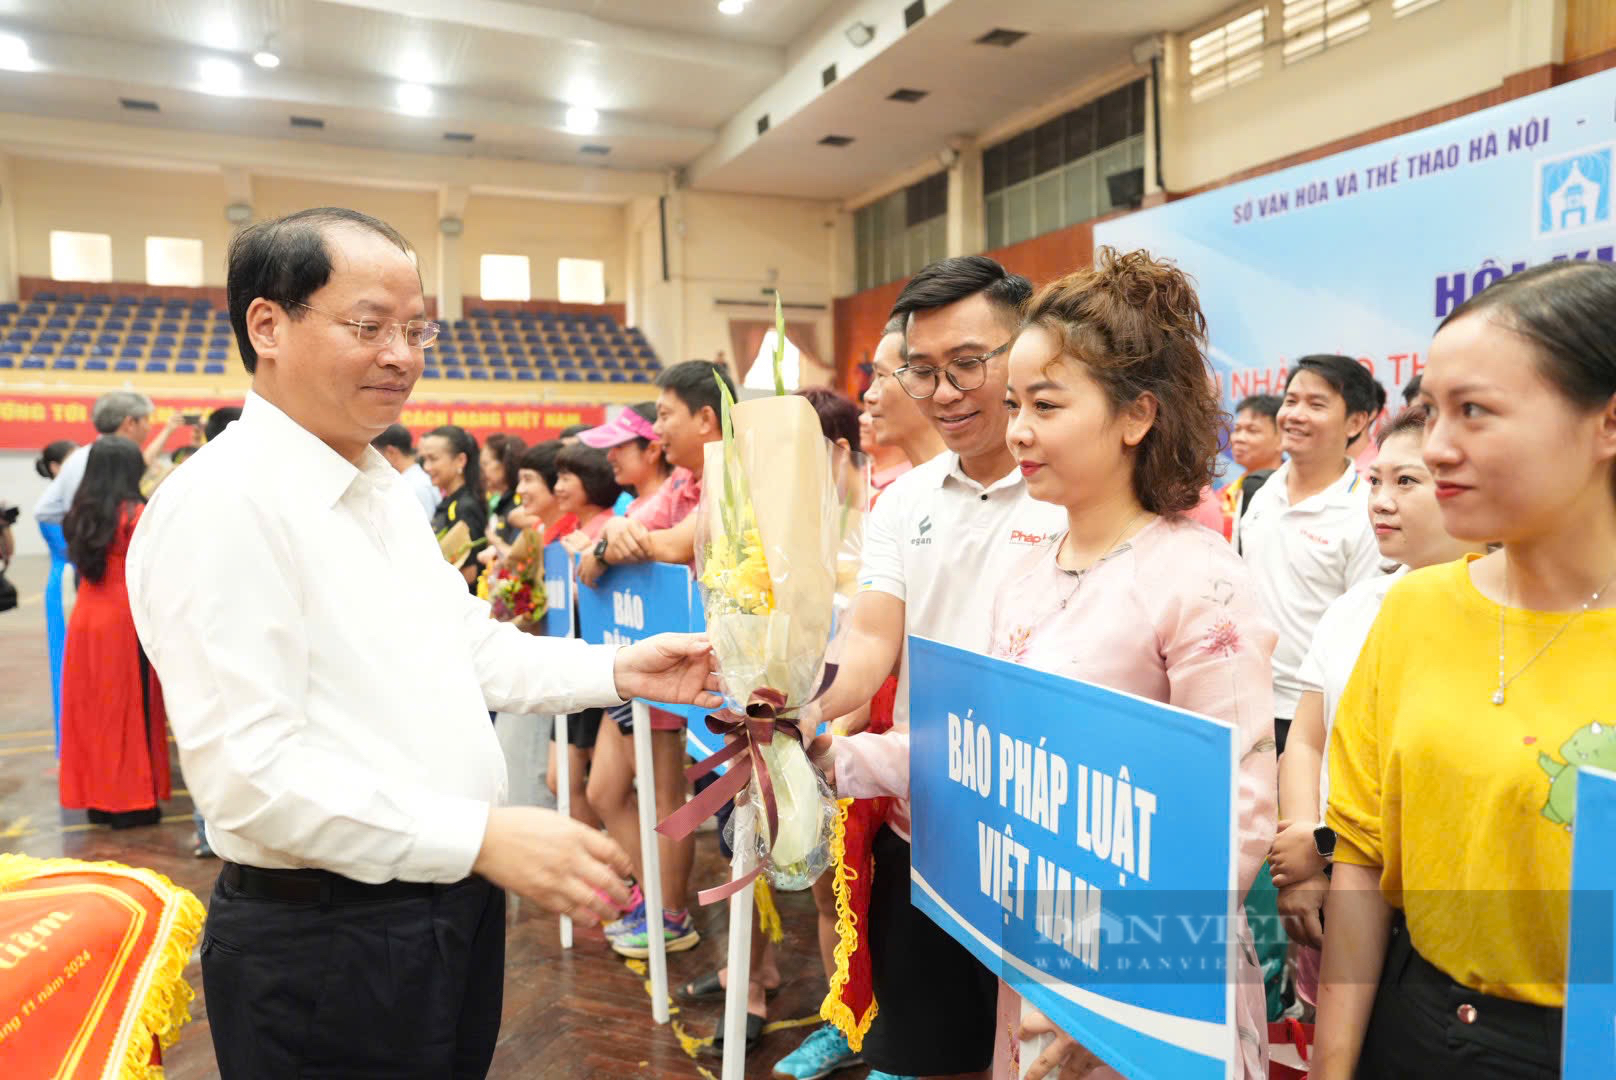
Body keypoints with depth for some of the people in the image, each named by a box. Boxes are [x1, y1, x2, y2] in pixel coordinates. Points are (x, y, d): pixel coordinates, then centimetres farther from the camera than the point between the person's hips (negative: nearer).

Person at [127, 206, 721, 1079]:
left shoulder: (381, 489, 10)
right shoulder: (219, 505, -19)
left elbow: (469, 646, 14)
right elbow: (251, 771, -25)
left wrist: (616, 670, 2)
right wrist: (482, 836, -30)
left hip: (452, 906, 8)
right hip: (323, 946, -8)